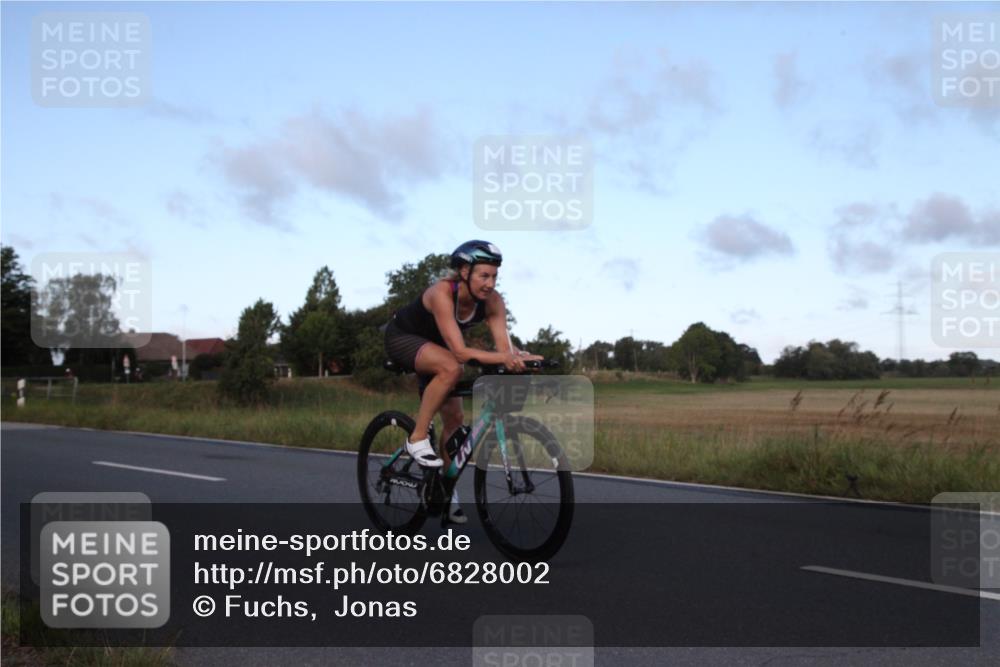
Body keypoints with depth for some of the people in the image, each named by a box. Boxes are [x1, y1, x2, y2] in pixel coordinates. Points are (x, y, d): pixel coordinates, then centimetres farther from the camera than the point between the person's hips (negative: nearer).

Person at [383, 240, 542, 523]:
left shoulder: (492, 301, -21)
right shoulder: (442, 293, -38)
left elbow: (504, 345, -29)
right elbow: (460, 351, -45)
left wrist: (520, 357, -50)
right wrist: (502, 358, -57)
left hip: (432, 346, 6)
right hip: (401, 337, -6)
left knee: (454, 418, 1)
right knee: (451, 367, -35)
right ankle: (417, 438, -21)